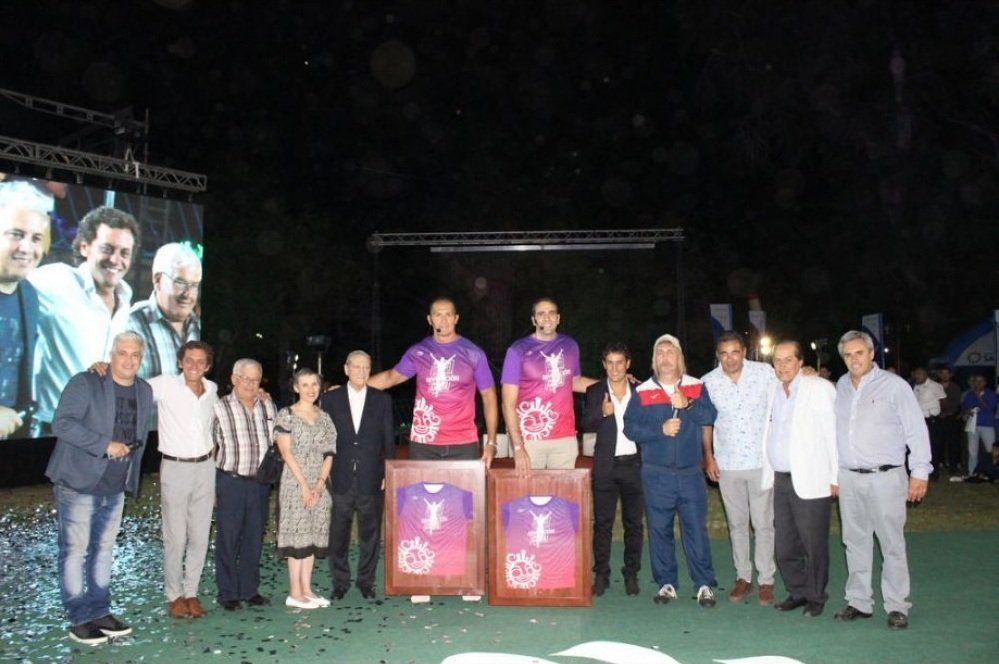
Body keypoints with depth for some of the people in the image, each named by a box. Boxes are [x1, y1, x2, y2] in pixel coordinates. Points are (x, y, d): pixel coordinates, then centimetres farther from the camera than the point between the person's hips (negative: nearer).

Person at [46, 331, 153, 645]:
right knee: (75, 551, 0)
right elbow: (62, 423, -18)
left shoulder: (145, 391, 9)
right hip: (79, 484, -6)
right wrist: (105, 445, -22)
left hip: (115, 488, 6)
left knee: (103, 549, 14)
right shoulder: (84, 383, -9)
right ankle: (79, 620, 8)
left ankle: (100, 613, 23)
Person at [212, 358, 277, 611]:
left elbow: (274, 441, 17)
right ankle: (227, 593, 14)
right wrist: (210, 486, -5)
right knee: (228, 538, 2)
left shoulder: (268, 406, 9)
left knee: (254, 538, 10)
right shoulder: (220, 408, -4)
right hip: (230, 482, -4)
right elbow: (210, 448, -2)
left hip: (260, 482, 4)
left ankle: (249, 590, 21)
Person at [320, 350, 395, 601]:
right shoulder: (331, 398, 5)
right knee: (338, 534, 5)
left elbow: (388, 439, 6)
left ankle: (366, 581, 19)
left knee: (370, 533, 6)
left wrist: (387, 474, 1)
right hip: (340, 479, 0)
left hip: (371, 479, 0)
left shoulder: (382, 400, 6)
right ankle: (340, 582, 18)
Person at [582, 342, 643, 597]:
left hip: (634, 464, 1)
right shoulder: (595, 392, 5)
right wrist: (602, 413, -19)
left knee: (634, 522, 6)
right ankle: (601, 574, 10)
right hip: (606, 466, -1)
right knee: (602, 523, 3)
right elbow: (586, 425, -1)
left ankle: (631, 574, 16)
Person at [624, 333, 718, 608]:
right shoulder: (642, 392, 4)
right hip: (656, 474, 0)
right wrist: (660, 430, -14)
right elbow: (630, 428, -3)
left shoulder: (697, 387, 7)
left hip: (691, 472, 0)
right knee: (659, 529, 5)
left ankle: (704, 584, 11)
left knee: (696, 528, 0)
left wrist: (687, 405, -23)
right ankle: (666, 583, 17)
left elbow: (710, 415, -7)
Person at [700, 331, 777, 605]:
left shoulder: (765, 372, -6)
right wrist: (708, 456, 6)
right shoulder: (708, 382, -1)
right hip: (727, 463, 2)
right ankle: (743, 577, 24)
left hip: (761, 460, -2)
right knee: (737, 523, 12)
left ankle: (766, 579, 15)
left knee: (763, 523, 3)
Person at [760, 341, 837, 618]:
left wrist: (835, 476, -10)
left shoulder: (819, 388, -6)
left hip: (810, 481, -6)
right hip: (781, 480, 6)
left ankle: (816, 597, 19)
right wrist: (770, 475, 11)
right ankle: (798, 592, 27)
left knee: (813, 544, 2)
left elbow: (833, 432, -8)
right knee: (785, 545, 11)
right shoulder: (773, 391, 11)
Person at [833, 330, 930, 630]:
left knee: (892, 543, -1)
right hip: (848, 478, 5)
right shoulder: (841, 386, 11)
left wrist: (919, 472, -8)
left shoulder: (894, 385, -4)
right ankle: (859, 602, 19)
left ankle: (897, 607, 8)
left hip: (885, 477, -5)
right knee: (856, 542, 10)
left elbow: (917, 430, -4)